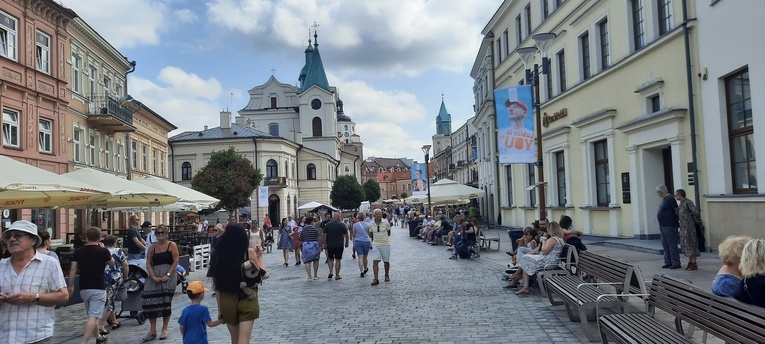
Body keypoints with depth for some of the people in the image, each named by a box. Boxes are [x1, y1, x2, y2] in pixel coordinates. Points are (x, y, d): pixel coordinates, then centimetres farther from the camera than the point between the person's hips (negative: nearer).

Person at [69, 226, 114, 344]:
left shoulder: (79, 252, 3)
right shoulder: (103, 251, -8)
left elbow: (73, 270, 2)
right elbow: (112, 263, 10)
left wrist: (71, 286, 12)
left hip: (83, 289, 6)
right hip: (98, 289, -5)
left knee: (91, 315, 21)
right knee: (93, 317, -7)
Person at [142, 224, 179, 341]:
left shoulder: (172, 245, 1)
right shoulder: (152, 247, 10)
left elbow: (175, 261, -5)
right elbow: (148, 263, 5)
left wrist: (168, 275, -14)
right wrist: (154, 276, -9)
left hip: (168, 277, -3)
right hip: (154, 277, 3)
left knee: (166, 301, -1)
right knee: (150, 301, -4)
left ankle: (164, 329, 11)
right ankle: (152, 331, 5)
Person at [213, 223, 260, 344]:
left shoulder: (219, 254, -5)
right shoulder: (249, 252, -10)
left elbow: (217, 285, -1)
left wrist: (220, 308, 8)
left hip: (227, 301, 3)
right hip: (247, 300, -2)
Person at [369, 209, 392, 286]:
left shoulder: (386, 223, -6)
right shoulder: (371, 224, -3)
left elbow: (388, 233, 8)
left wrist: (383, 237, 6)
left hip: (385, 244, 0)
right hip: (375, 245, 0)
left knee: (386, 261, 11)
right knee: (375, 261, -11)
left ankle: (387, 276, 32)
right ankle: (376, 279, -10)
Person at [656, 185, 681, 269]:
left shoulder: (670, 199, -17)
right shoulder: (664, 199, 13)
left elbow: (678, 210, -16)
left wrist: (679, 220, -4)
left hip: (669, 226, -10)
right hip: (663, 225, 10)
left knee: (672, 245, -5)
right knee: (665, 245, 13)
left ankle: (676, 263, 1)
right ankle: (668, 262, 20)